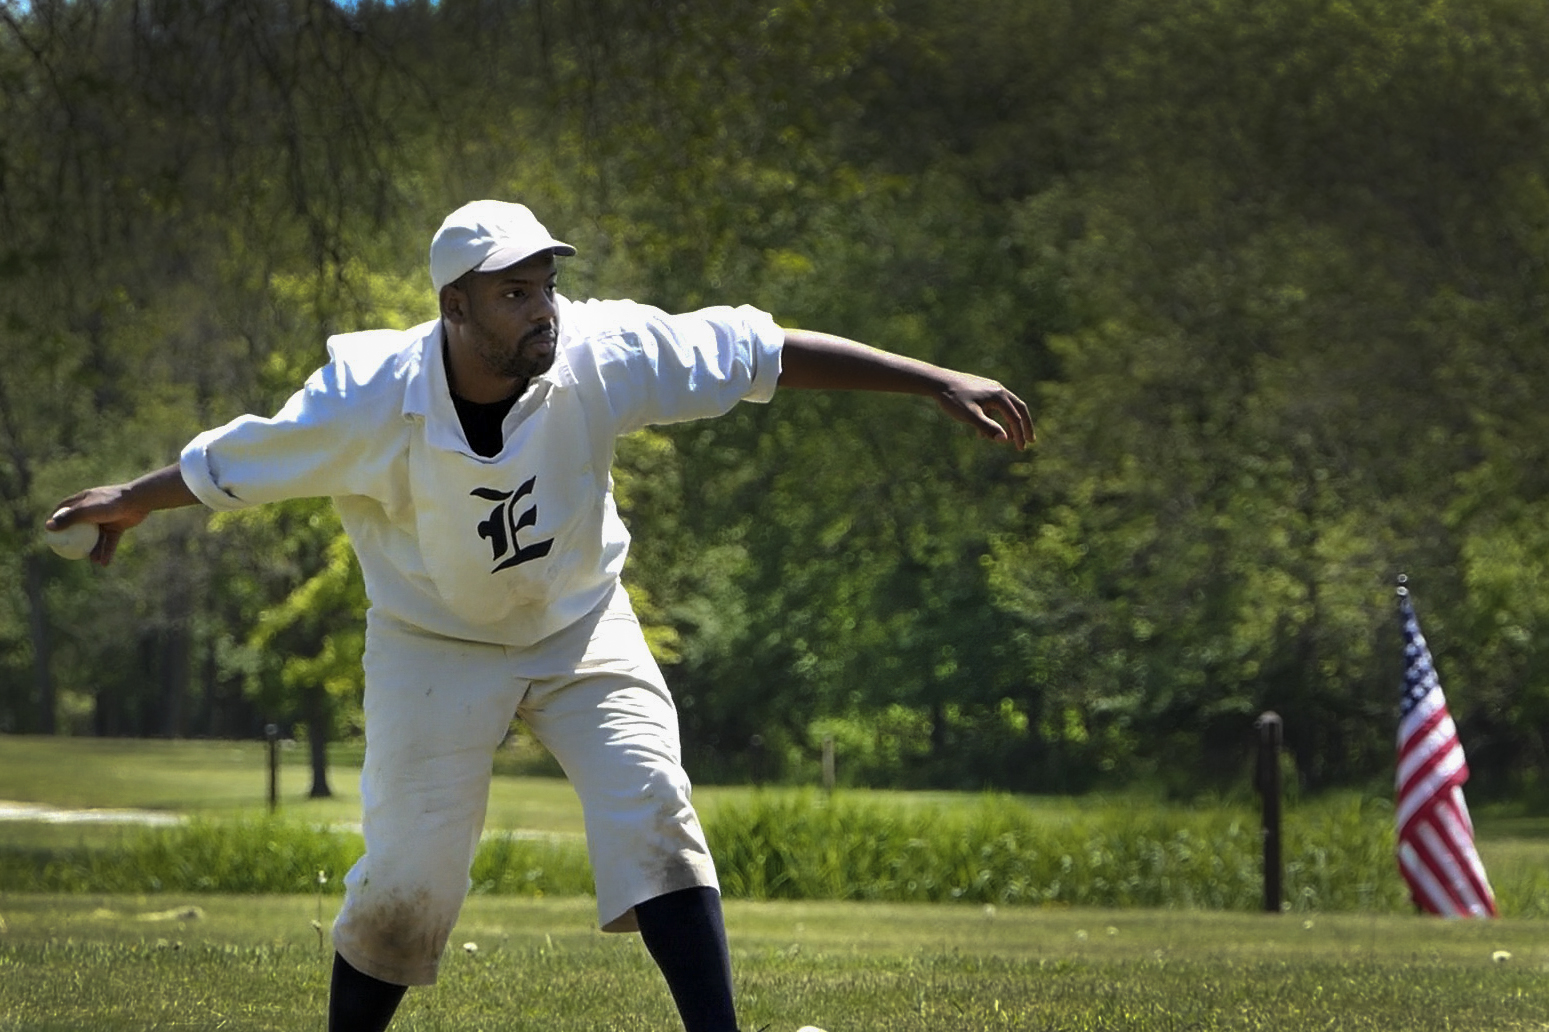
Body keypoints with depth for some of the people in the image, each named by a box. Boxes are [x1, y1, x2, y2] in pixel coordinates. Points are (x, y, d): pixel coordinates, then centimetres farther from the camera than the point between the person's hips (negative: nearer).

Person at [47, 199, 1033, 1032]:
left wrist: (935, 381, -22)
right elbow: (226, 465, -10)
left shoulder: (601, 355, -25)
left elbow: (767, 351, -20)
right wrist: (133, 503, 7)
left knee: (651, 807, -18)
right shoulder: (369, 401, -28)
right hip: (435, 643, -1)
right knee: (412, 872, -4)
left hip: (580, 624, 1)